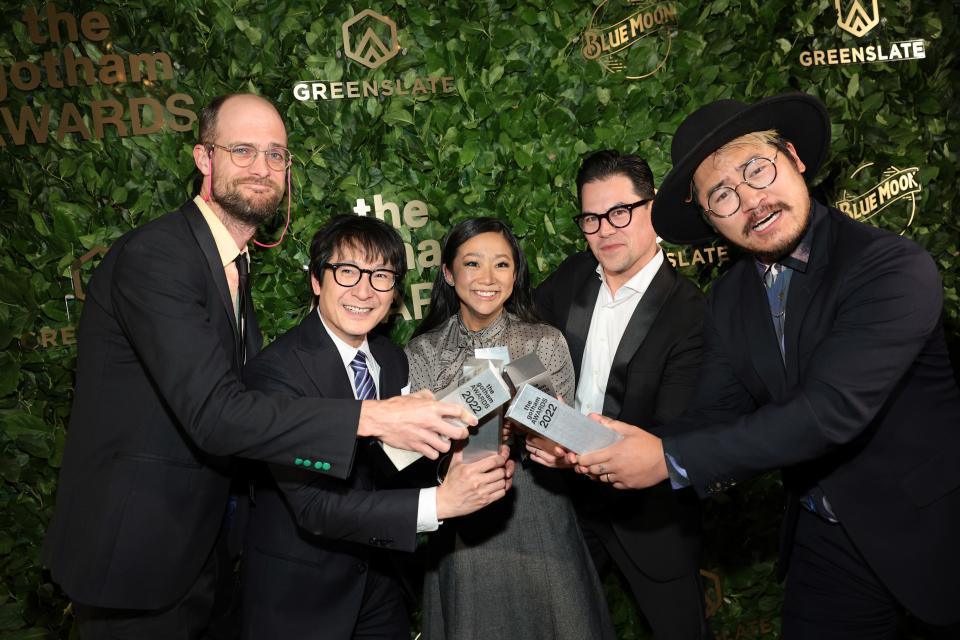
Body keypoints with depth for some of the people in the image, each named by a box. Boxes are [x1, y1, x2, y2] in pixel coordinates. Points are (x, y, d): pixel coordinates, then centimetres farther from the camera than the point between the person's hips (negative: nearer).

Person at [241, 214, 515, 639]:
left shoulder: (392, 359, -1)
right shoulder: (275, 371, -23)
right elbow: (314, 504, -27)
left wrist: (473, 464, -17)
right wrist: (440, 502, -34)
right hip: (299, 592, -5)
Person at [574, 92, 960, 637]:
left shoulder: (895, 269, -23)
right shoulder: (728, 299, -3)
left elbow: (831, 409, -32)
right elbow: (716, 417, -7)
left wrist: (671, 459, -29)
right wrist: (600, 448, -25)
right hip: (822, 536, 5)